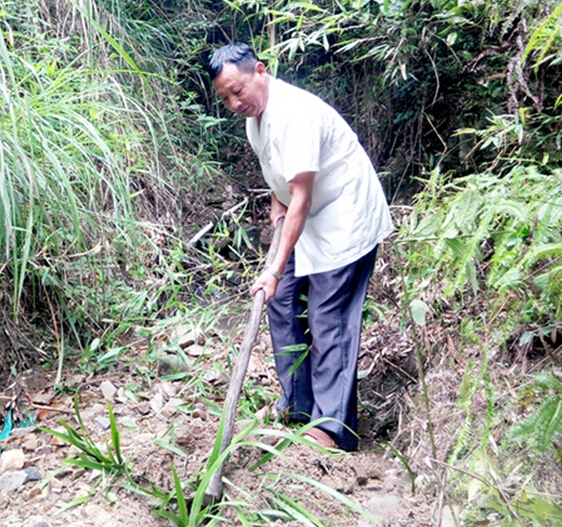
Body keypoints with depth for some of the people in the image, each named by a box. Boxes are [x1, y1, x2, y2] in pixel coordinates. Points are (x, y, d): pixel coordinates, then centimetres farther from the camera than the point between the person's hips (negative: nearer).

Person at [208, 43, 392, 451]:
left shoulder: (294, 114, -29)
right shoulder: (254, 113, 2)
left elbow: (301, 200, -32)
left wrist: (276, 269, -34)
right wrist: (277, 201, 4)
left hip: (345, 219, -10)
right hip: (307, 218, 10)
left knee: (328, 318, -11)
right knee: (282, 302, 9)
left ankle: (332, 426, -4)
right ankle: (297, 405, 20)